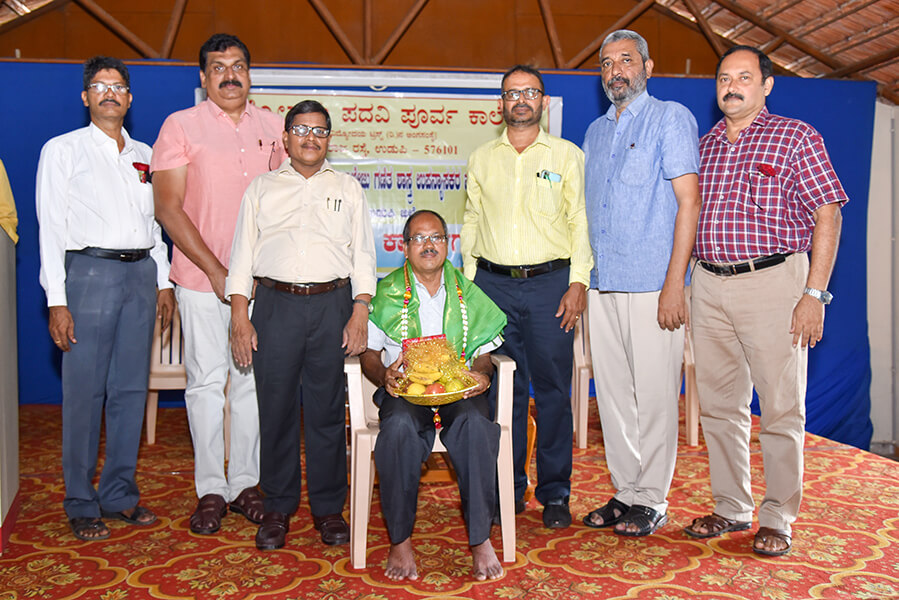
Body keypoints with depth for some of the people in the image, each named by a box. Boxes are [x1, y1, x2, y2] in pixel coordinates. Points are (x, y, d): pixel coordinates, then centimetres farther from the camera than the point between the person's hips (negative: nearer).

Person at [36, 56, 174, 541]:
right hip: (90, 270, -4)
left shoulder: (143, 154, 17)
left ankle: (120, 493, 19)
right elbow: (51, 228, -3)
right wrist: (57, 301, -10)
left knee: (131, 389, 7)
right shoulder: (63, 150, 3)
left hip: (140, 272, 4)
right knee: (84, 393, -2)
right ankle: (81, 505, 11)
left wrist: (163, 282, 11)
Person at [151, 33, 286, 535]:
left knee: (253, 380, 6)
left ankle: (245, 483, 19)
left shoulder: (271, 126, 9)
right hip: (202, 277, -2)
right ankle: (211, 489, 16)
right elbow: (169, 209, -6)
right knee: (207, 381, 3)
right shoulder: (181, 126, -1)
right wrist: (216, 271, -11)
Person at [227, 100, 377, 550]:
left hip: (332, 305, 0)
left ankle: (328, 508, 16)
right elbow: (242, 254, 10)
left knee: (328, 411, 3)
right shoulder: (262, 188, 14)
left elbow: (363, 255, 9)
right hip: (275, 305, 0)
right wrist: (239, 318, -1)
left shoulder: (348, 188, 15)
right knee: (276, 410, 3)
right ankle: (278, 508, 18)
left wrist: (359, 315, -2)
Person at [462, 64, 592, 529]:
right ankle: (508, 487, 18)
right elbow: (471, 222, 16)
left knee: (552, 390, 1)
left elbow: (581, 221, 3)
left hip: (550, 282, -2)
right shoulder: (481, 159, 13)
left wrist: (578, 282, -6)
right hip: (493, 284, 2)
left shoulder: (567, 155, 7)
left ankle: (554, 494, 13)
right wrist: (469, 284, 8)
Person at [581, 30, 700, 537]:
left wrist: (674, 284, -16)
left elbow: (689, 201, -8)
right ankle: (626, 491, 23)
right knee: (613, 394, 10)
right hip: (602, 286, 6)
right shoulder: (595, 132, 19)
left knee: (654, 396, 0)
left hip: (653, 285, -6)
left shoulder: (671, 118, 0)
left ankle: (652, 501, 13)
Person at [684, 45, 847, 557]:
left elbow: (828, 215, -4)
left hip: (772, 283, -5)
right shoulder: (704, 145, 15)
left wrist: (814, 293, -12)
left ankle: (778, 518, 16)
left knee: (780, 408, 1)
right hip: (709, 286, 5)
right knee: (718, 404, 10)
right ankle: (732, 508, 24)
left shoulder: (796, 137, 1)